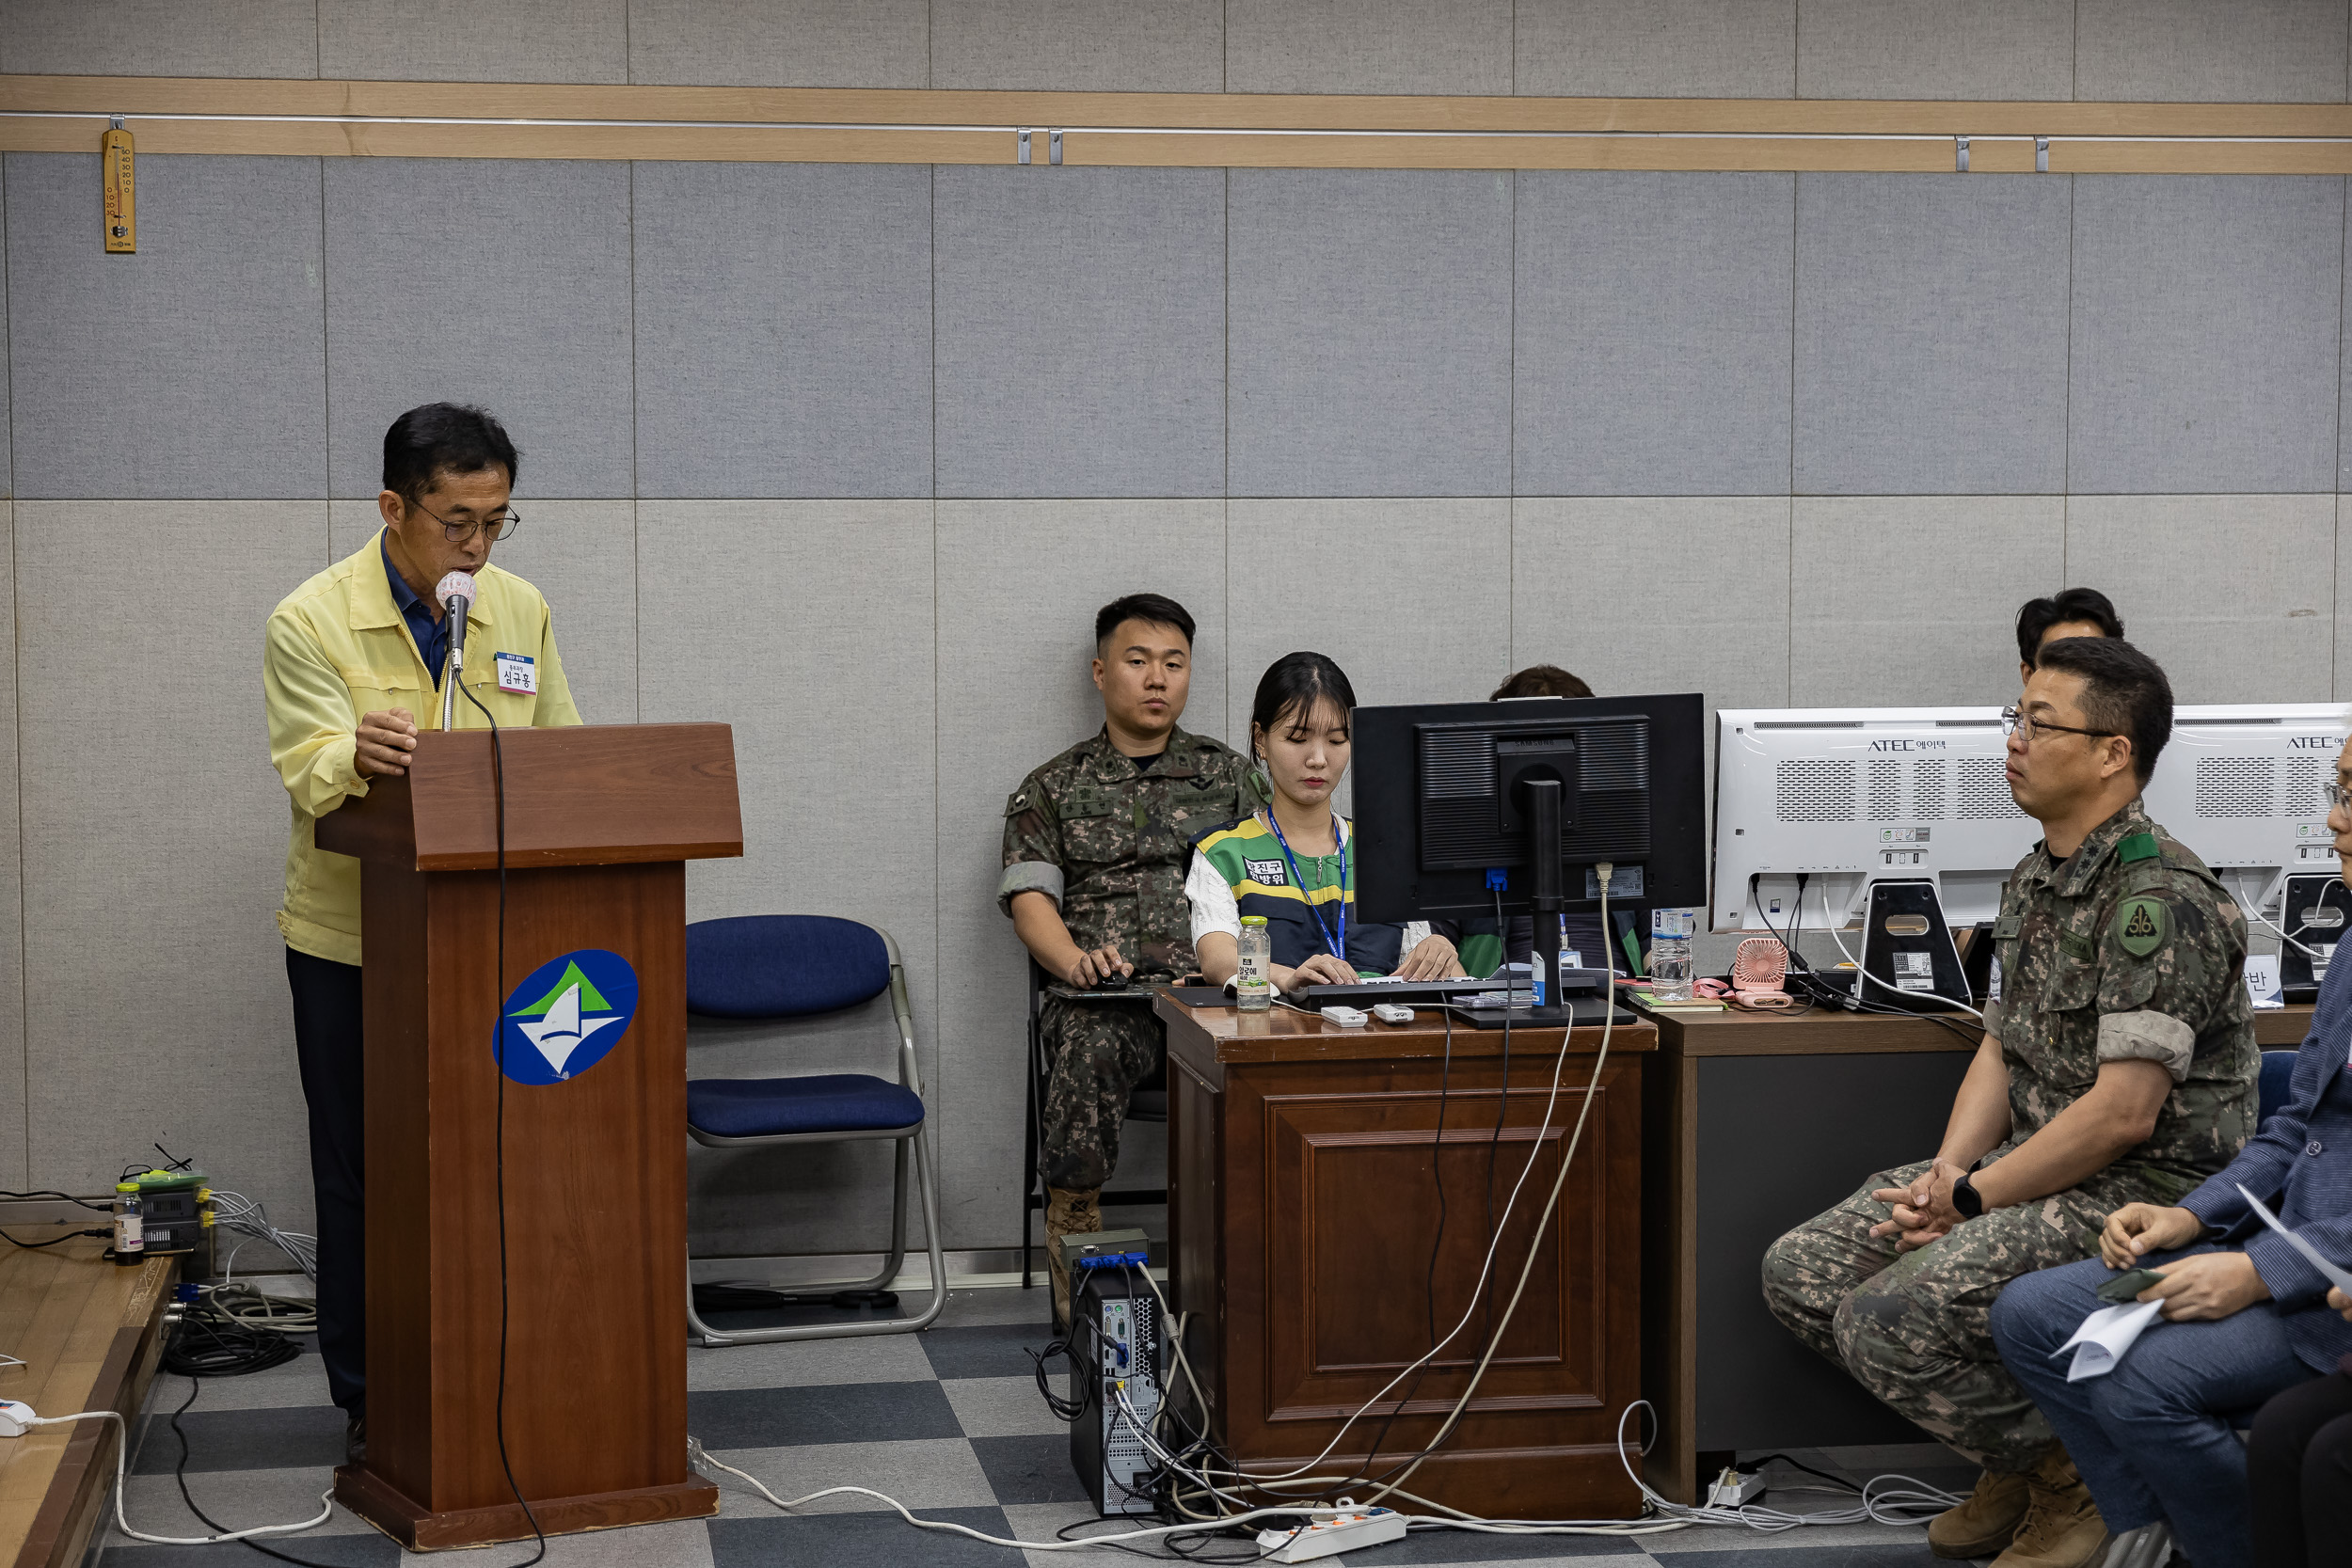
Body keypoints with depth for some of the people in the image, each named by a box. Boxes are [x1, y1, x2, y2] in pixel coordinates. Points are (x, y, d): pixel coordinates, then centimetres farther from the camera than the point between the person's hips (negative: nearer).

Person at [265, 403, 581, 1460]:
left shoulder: (521, 612, 5)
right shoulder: (311, 621, -9)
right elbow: (311, 773, -20)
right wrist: (359, 758, -43)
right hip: (352, 944, -3)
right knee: (361, 1175, 4)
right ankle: (369, 1402, 14)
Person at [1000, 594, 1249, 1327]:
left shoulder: (1230, 776, 23)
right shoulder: (1053, 790, 19)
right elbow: (1030, 898, 6)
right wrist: (1077, 961, -16)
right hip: (1103, 991, -1)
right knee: (1088, 1049, -38)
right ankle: (1075, 1301, -30)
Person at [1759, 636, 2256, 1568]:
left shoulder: (2160, 899, -19)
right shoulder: (2037, 880, 12)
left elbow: (2123, 1112, -23)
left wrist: (1974, 1199, -17)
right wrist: (1945, 1174, -4)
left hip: (2144, 1189, -10)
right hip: (2038, 1169, 10)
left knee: (1889, 1318, -24)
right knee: (1801, 1273, 2)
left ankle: (2073, 1480, -1)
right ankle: (2014, 1458, 13)